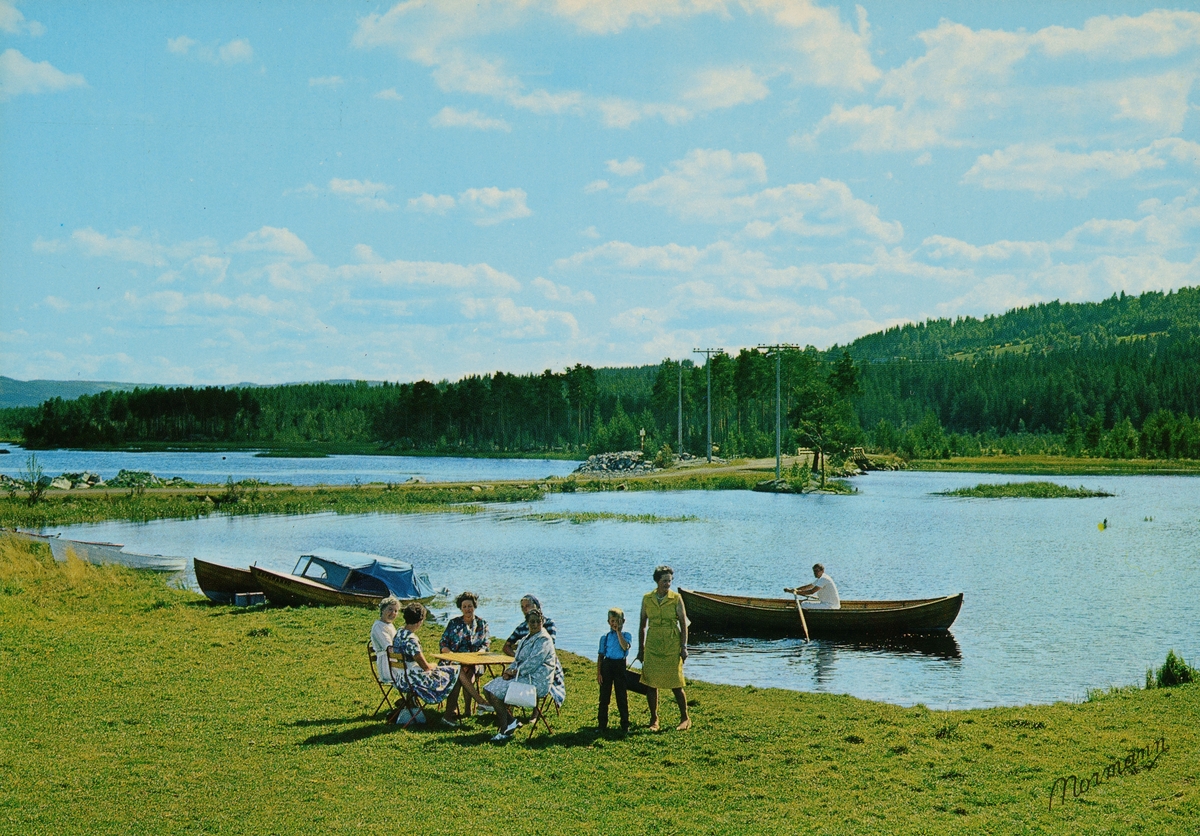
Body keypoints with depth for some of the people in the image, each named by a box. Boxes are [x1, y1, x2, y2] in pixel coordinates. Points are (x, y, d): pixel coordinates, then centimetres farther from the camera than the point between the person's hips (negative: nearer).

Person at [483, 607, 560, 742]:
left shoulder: (544, 640, -12)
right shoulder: (527, 638, 18)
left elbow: (532, 663, -21)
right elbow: (518, 659, 20)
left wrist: (515, 672, -15)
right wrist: (510, 669, -1)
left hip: (535, 681, -10)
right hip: (522, 676, 10)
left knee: (496, 694, -22)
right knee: (487, 689, -1)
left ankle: (505, 729, -9)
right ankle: (511, 722, -1)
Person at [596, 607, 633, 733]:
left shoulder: (626, 636, 3)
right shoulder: (604, 637, 7)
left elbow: (625, 646, -18)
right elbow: (601, 655, 7)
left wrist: (618, 632, -13)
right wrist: (598, 673, 0)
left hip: (620, 665, -2)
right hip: (607, 665, 2)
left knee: (622, 696, 2)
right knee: (604, 696, 5)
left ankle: (625, 724, 10)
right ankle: (602, 724, 13)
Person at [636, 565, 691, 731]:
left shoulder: (676, 598, -3)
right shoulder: (647, 599, 4)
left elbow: (683, 623, -1)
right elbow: (642, 624, 11)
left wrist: (684, 647, -8)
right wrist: (641, 648, 10)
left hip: (672, 646, -2)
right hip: (652, 646, 3)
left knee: (676, 684, -1)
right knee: (650, 683, 2)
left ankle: (685, 719, 12)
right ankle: (654, 719, 14)